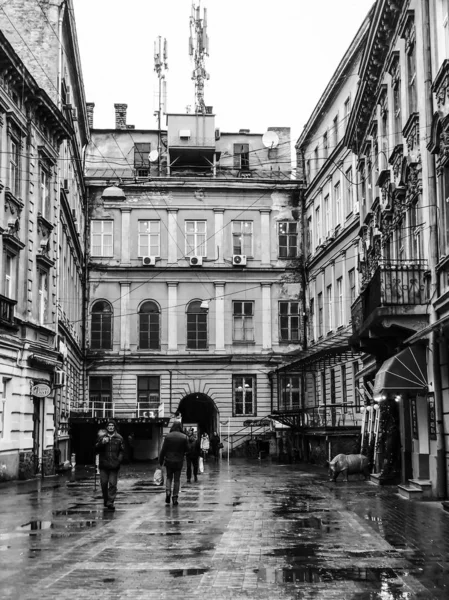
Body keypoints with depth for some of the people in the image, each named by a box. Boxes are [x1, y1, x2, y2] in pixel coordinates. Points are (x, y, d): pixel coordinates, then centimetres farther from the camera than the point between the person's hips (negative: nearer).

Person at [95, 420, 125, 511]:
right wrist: (102, 443, -15)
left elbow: (122, 451, 6)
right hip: (103, 465, 1)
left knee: (113, 484, -5)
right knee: (104, 483, 5)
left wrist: (119, 460, -7)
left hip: (114, 466, -1)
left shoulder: (119, 438, 6)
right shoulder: (101, 437, 8)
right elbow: (96, 449, 2)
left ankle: (110, 502, -3)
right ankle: (105, 500, 23)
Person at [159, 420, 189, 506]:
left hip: (169, 461, 0)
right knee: (176, 480, 8)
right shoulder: (184, 437, -8)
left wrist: (161, 461, 2)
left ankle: (168, 492, -2)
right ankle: (175, 498, 6)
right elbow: (187, 449, -2)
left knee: (169, 477, 18)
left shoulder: (168, 436, -8)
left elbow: (163, 450, -6)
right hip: (179, 461, 0)